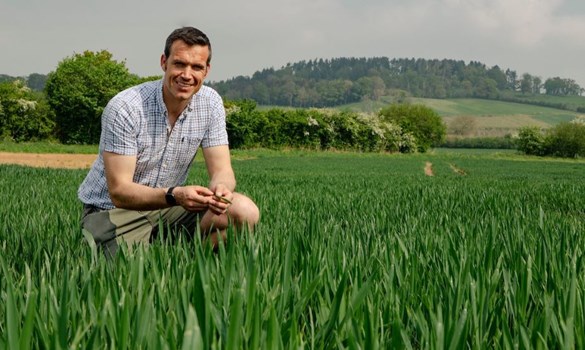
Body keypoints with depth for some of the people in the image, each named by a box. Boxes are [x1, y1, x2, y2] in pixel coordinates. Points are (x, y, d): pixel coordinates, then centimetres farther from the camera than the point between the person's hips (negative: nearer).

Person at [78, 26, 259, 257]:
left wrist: (221, 188, -34)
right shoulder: (124, 108, -22)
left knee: (245, 212, -17)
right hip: (113, 209, -4)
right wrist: (174, 195, -41)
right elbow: (119, 191, -24)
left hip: (169, 204, 4)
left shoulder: (210, 103, -6)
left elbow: (221, 170, -8)